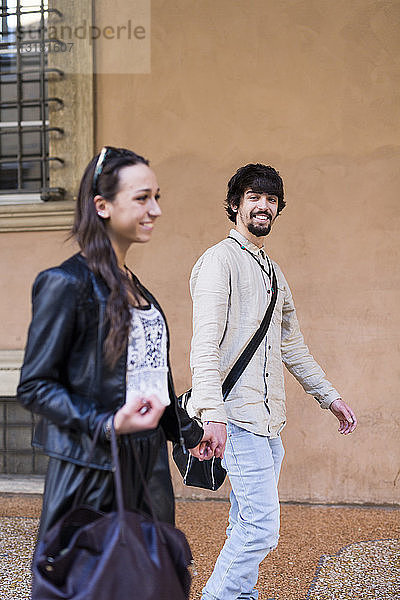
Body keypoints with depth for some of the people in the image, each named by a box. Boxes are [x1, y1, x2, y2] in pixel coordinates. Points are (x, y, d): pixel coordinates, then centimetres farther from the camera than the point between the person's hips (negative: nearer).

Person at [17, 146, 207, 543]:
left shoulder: (133, 287, 14)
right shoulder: (67, 283, -11)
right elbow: (34, 386, -13)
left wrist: (190, 432, 31)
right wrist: (109, 424, -25)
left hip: (149, 464, 8)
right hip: (92, 470, -8)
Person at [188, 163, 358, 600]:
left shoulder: (273, 272, 22)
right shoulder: (220, 259, -5)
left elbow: (292, 346, 28)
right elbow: (205, 343, -16)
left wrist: (329, 397, 26)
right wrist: (212, 412, -27)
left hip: (269, 420, 8)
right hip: (238, 416, -8)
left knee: (247, 528, 10)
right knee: (261, 528, -11)